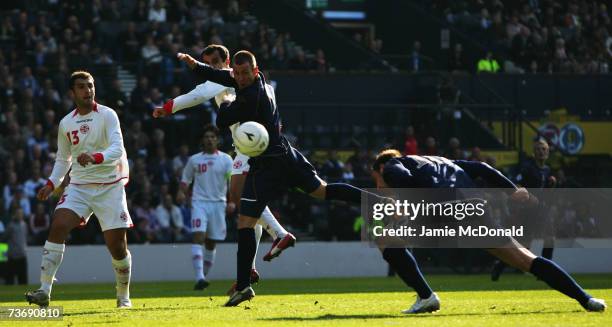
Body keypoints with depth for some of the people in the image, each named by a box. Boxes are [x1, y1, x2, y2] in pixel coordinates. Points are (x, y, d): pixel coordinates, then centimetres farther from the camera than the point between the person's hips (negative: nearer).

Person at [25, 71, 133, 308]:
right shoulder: (66, 123, 7)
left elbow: (117, 149, -19)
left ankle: (123, 296, 21)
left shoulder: (107, 115, -6)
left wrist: (96, 157, -38)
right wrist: (51, 184, 7)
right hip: (79, 186, 3)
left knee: (117, 245, -4)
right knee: (58, 226, -20)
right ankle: (44, 291, -22)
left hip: (110, 186, -3)